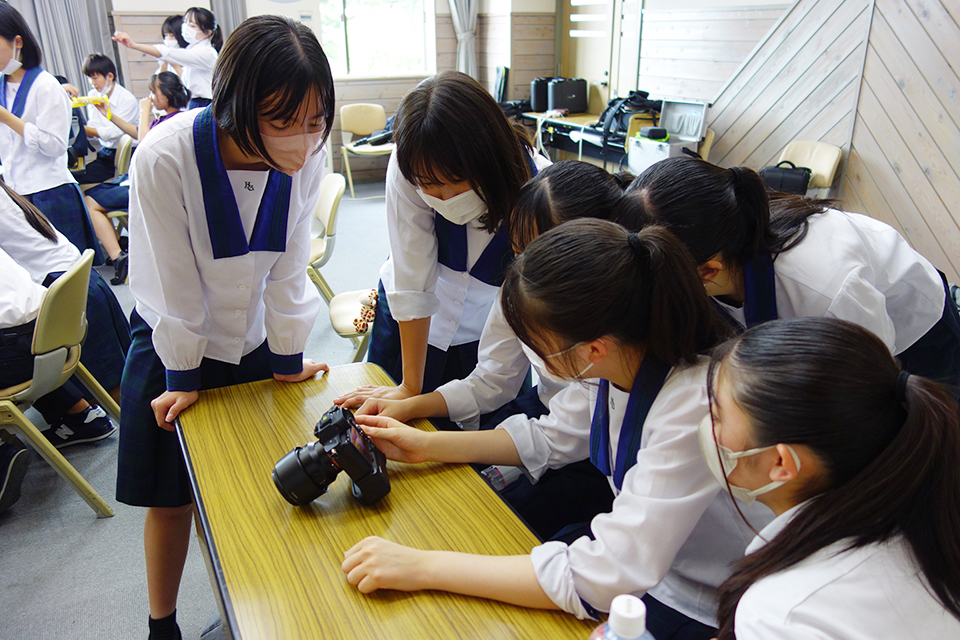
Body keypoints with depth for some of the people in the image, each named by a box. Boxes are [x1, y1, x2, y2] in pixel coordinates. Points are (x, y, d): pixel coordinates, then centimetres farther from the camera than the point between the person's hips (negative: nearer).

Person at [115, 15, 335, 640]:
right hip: (175, 345, -2)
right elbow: (173, 283, -20)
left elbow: (289, 264, -10)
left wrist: (288, 359, -2)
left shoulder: (308, 155, -20)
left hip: (256, 341, 3)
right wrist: (182, 375, -10)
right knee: (173, 499, 11)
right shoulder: (164, 159, -30)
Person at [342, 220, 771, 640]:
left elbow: (600, 579, -35)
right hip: (630, 556, 6)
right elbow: (552, 440, 5)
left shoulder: (694, 408, -35)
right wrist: (427, 445, -2)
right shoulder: (617, 358, -13)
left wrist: (425, 567, -31)